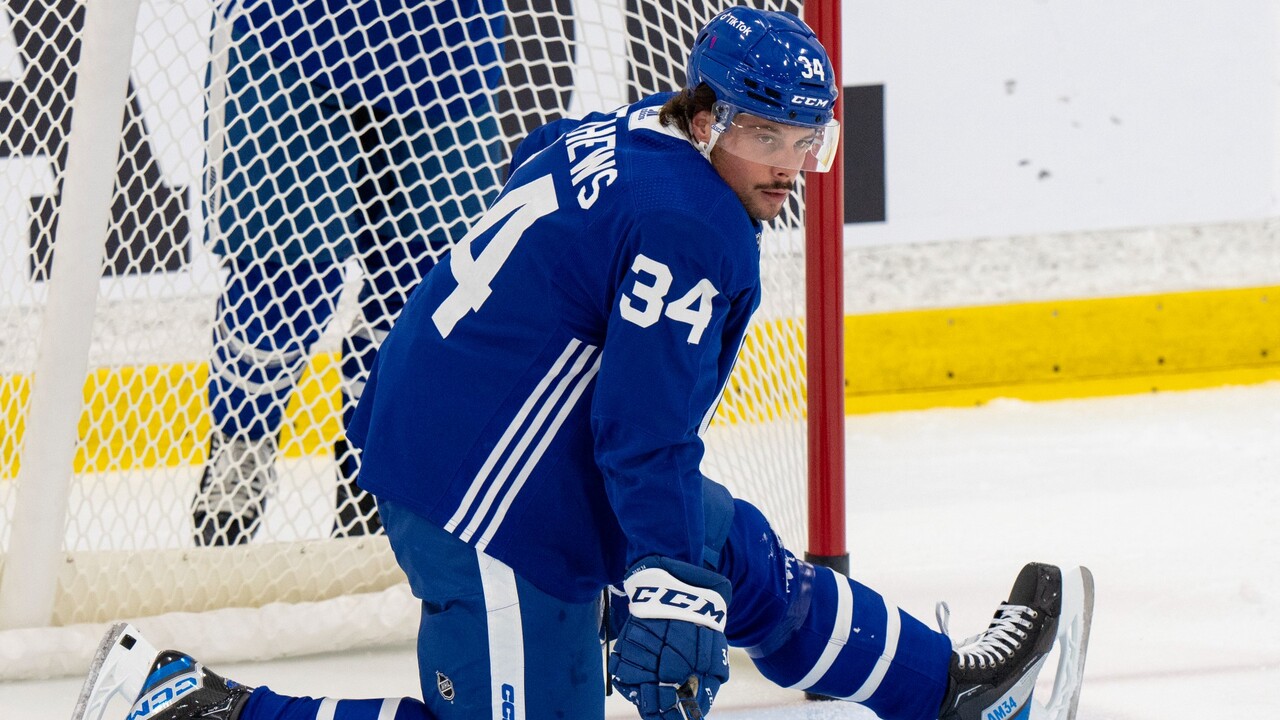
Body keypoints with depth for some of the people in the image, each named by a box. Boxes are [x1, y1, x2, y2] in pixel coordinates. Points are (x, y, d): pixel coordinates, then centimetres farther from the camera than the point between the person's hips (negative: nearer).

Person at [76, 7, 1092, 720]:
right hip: (485, 494, -11)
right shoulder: (691, 226, -20)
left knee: (743, 559, 21)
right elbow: (645, 429, -26)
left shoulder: (616, 138, 8)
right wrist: (669, 590, -28)